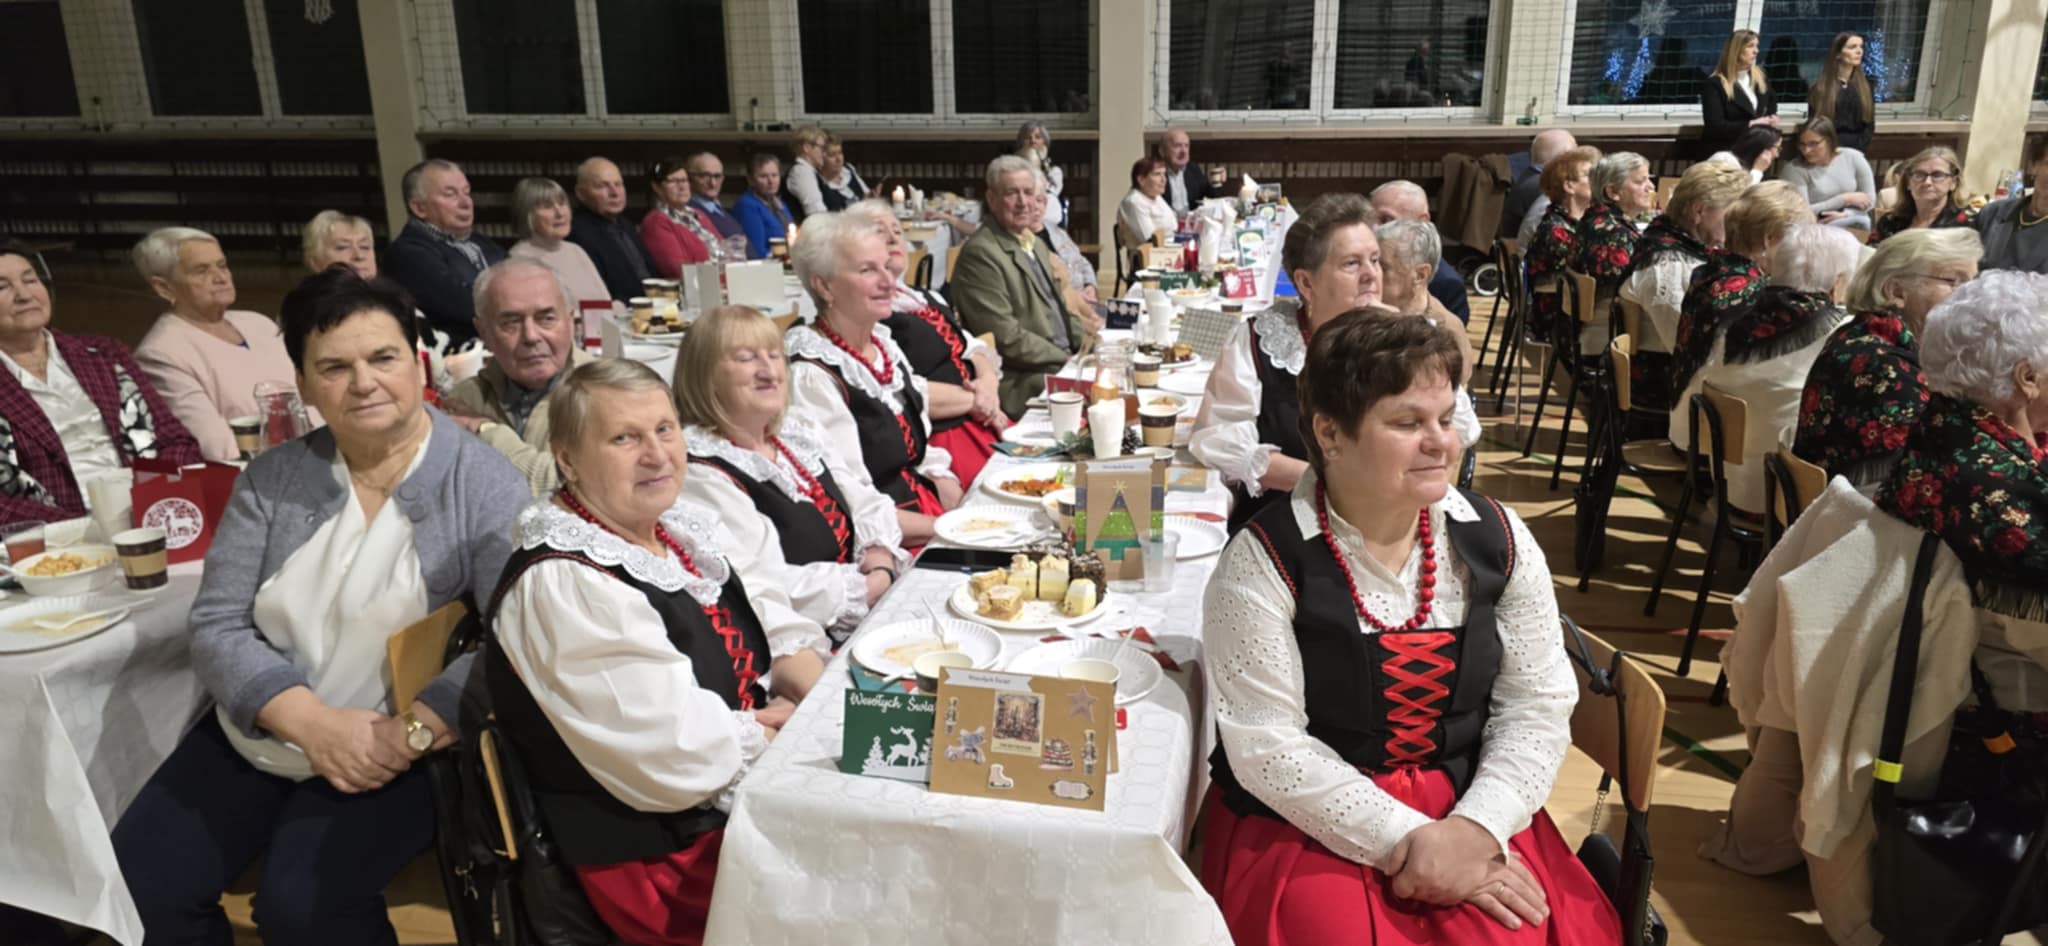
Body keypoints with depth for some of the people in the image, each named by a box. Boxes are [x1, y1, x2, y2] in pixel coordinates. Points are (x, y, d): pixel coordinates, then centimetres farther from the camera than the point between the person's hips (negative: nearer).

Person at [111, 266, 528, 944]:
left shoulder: (486, 485, -13)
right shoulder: (272, 478, 1)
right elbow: (216, 627, -3)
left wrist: (406, 736, -29)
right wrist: (313, 723, -18)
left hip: (402, 753, -5)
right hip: (255, 739, 5)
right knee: (136, 887, -5)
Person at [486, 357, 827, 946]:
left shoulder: (684, 524, 4)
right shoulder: (564, 587, -23)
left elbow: (785, 635, 9)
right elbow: (686, 758, -26)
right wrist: (796, 724, -11)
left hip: (760, 783, 8)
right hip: (670, 857, -8)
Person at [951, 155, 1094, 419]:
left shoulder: (1037, 243, 17)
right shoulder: (980, 253, -13)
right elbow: (1007, 338, -18)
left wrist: (1088, 340, 6)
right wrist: (1070, 362, -16)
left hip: (1065, 359, 9)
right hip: (1022, 384, -9)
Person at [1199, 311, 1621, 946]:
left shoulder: (1498, 540, 0)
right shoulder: (1264, 563, -13)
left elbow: (1538, 708, 1)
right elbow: (1268, 747, -15)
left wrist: (1474, 829, -13)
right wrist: (1407, 841, -16)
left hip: (1470, 812, 3)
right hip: (1306, 825, -2)